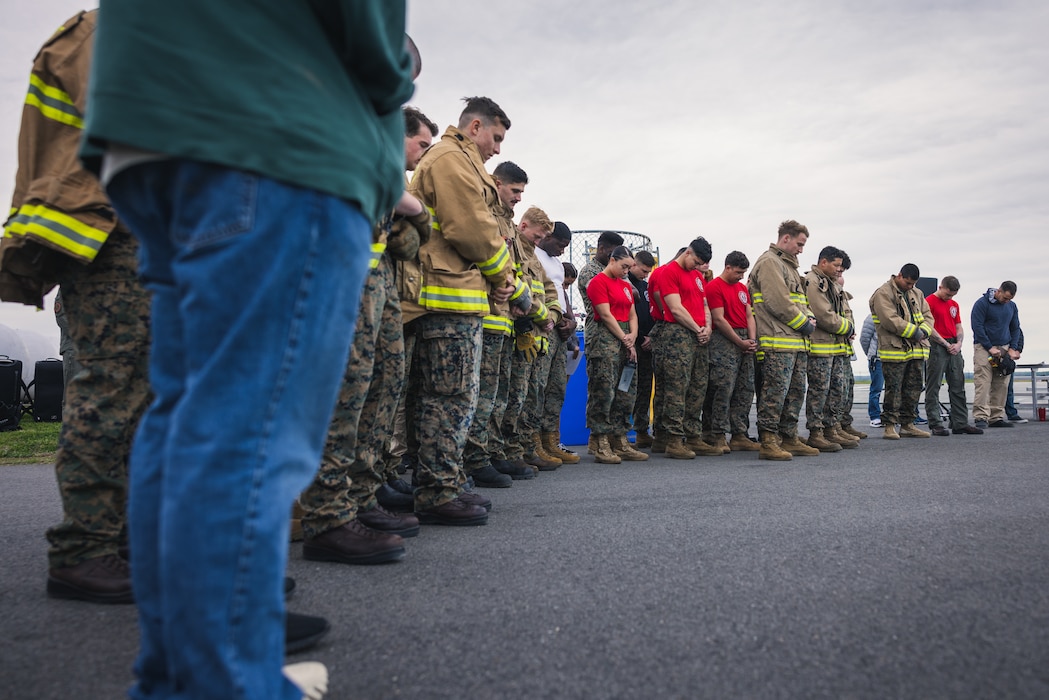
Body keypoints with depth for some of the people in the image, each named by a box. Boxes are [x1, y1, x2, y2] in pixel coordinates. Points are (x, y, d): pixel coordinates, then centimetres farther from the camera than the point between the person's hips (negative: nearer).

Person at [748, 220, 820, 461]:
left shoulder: (789, 265, 26)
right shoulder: (769, 262, -7)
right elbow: (778, 302, -18)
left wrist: (809, 319, 8)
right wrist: (803, 324, -8)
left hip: (797, 342, 11)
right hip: (778, 343, -10)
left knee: (796, 392, 13)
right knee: (775, 393, -10)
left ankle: (790, 439, 20)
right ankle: (768, 443, -6)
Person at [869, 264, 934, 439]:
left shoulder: (916, 294, 16)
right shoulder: (883, 293, -9)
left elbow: (927, 315, 16)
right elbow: (891, 320, -19)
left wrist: (924, 331, -5)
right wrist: (915, 332, -17)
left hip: (916, 351, 8)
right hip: (894, 350, -8)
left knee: (914, 388, 12)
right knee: (893, 389, -4)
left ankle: (907, 424, 21)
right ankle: (889, 425, 4)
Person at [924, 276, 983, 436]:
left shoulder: (954, 305, 18)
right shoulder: (929, 302, -5)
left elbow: (959, 327, 19)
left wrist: (959, 343, 0)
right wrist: (946, 344, -12)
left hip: (954, 348, 8)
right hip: (936, 347, -7)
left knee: (958, 387, 8)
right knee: (933, 388, -4)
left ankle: (960, 424, 12)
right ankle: (935, 424, -2)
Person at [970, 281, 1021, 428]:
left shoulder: (1012, 306, 13)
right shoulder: (982, 303, -6)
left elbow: (1015, 328, 19)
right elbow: (977, 326, -10)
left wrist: (1013, 348, 5)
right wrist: (990, 348, -12)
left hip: (1004, 348, 6)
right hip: (984, 347, -6)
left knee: (1001, 385, 2)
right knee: (983, 383, -12)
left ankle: (996, 417, 7)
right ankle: (981, 417, -14)